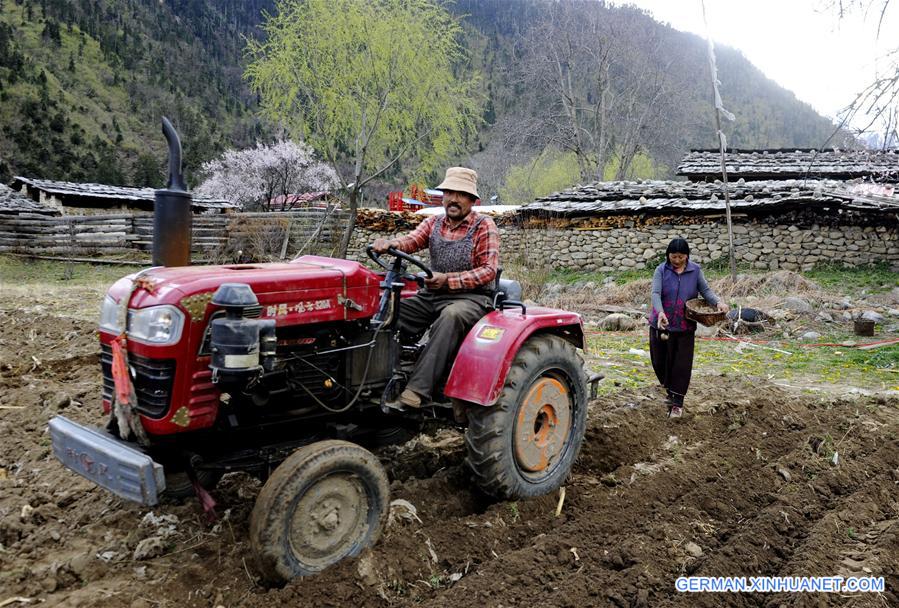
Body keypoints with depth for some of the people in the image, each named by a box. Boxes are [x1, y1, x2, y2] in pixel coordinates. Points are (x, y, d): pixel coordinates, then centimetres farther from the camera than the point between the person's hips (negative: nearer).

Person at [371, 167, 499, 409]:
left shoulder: (484, 226, 0)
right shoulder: (434, 223, 14)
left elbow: (488, 270, -9)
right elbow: (411, 240, -5)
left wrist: (448, 280, -21)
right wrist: (390, 244, -30)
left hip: (471, 297, -5)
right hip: (431, 295, 6)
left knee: (451, 316, -38)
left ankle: (416, 391, -44)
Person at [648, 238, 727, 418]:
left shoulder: (695, 270, 2)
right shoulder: (661, 270, -5)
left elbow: (705, 290, 5)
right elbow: (655, 294, -16)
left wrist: (718, 302, -16)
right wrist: (660, 312, -34)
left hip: (685, 326, 0)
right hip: (661, 324, 0)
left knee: (682, 365, -1)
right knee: (660, 361, 9)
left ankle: (677, 403, 10)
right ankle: (671, 392, 34)